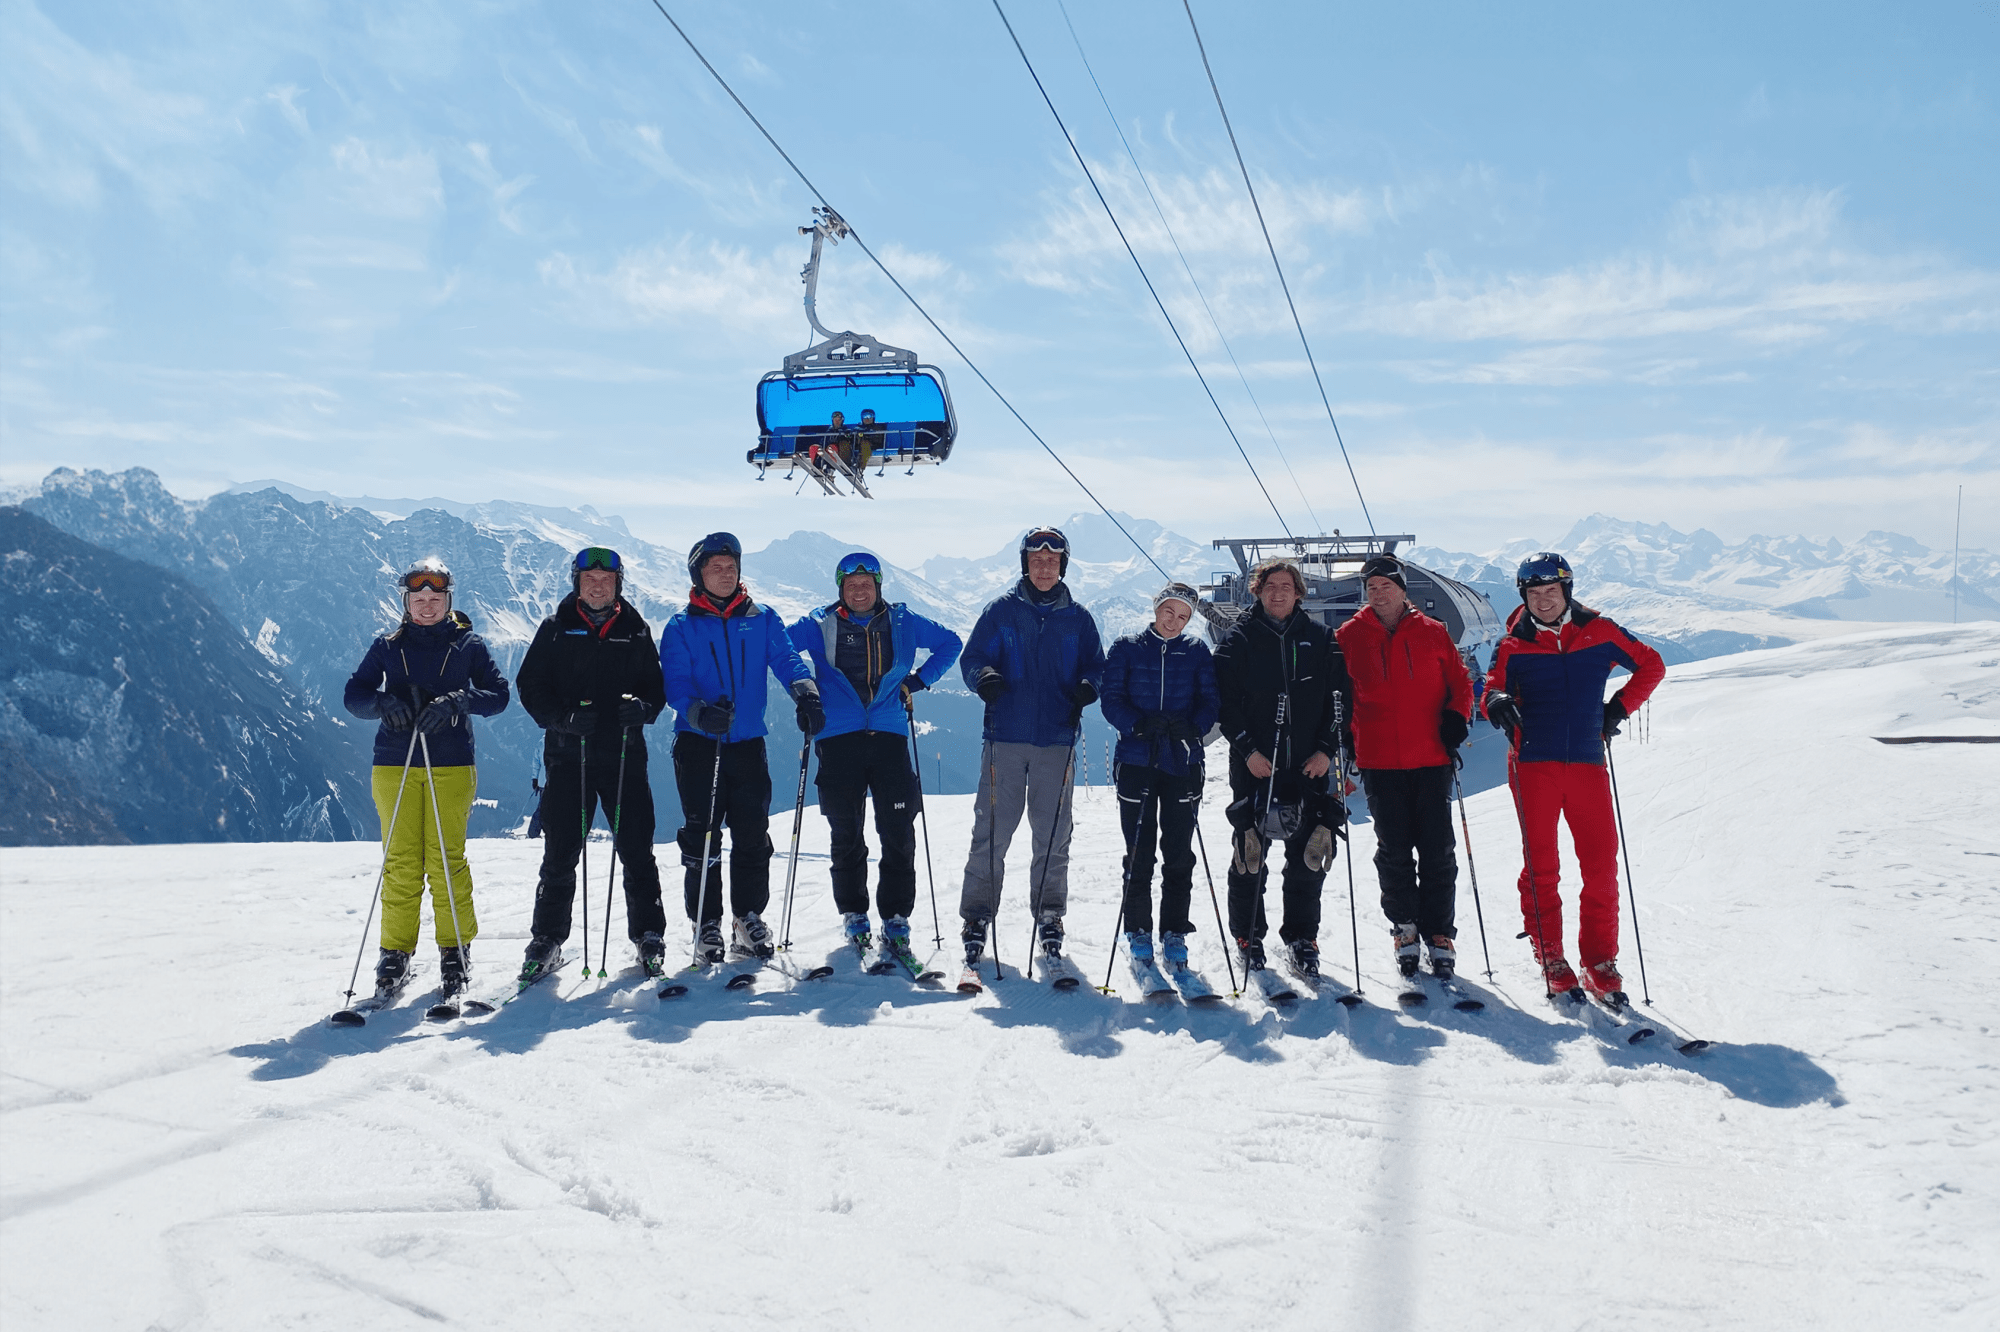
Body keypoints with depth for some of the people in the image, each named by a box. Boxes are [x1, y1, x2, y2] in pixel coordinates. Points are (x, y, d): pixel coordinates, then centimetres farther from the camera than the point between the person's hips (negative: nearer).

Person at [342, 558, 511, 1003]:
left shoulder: (468, 644, 9)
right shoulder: (387, 646, 14)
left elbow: (498, 693, 0)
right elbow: (354, 693, 8)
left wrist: (456, 702, -17)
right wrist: (384, 703, -14)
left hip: (450, 765, -1)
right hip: (394, 765, 2)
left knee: (446, 858, -5)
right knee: (400, 861, -2)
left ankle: (455, 951, 6)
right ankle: (395, 954, 7)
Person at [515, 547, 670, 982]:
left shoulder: (636, 631, 8)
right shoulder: (556, 629, 6)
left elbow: (657, 685, 10)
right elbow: (530, 685, 3)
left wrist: (643, 707, -12)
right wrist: (563, 718, -14)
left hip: (624, 755, 1)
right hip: (567, 755, 0)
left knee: (636, 851, 2)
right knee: (560, 853, 3)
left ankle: (648, 934, 16)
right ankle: (547, 939, 17)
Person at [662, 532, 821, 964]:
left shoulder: (762, 620, 8)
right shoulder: (681, 628, 3)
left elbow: (786, 659, -5)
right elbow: (676, 684, -7)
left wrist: (805, 693, -26)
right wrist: (699, 713, -28)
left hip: (748, 744, 2)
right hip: (698, 745, -1)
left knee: (753, 836, 4)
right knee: (702, 838, 0)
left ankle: (749, 918, 18)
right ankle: (706, 924, 12)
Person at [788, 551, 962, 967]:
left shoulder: (902, 622, 9)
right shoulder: (820, 625, 5)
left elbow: (950, 642, 20)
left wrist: (921, 679, 9)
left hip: (889, 738, 1)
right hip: (838, 740, 0)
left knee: (899, 834, -5)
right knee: (846, 835, 6)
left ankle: (895, 920, 2)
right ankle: (853, 914, 21)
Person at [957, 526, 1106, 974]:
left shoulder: (1078, 618, 10)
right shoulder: (1000, 610, 6)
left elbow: (1096, 665, 14)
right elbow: (971, 658, 5)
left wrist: (1088, 686, -8)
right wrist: (983, 677, -17)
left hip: (1056, 740, 1)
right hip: (1005, 737, -1)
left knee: (1053, 835, 5)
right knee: (991, 831, -3)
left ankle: (1049, 918, 17)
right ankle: (977, 915, 6)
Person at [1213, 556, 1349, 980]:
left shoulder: (1319, 638, 7)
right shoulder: (1239, 638, 2)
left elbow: (1339, 696, 7)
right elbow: (1226, 700, -2)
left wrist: (1327, 749, -3)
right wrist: (1247, 749, -11)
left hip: (1309, 766, 2)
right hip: (1254, 765, -1)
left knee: (1308, 854, 3)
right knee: (1250, 851, 2)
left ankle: (1302, 938, 16)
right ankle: (1248, 936, 15)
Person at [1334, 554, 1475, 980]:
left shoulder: (1433, 633, 6)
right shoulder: (1349, 637, 5)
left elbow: (1460, 681, 12)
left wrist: (1457, 718, -5)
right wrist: (1346, 738, 1)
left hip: (1432, 758, 0)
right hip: (1380, 763, 0)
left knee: (1438, 851, 2)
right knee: (1393, 851, 5)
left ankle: (1440, 935, 13)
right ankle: (1404, 929, 19)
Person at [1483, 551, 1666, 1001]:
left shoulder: (1598, 631, 7)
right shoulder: (1513, 645, 5)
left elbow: (1651, 665, 15)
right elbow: (1493, 688, -3)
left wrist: (1620, 707, 4)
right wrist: (1497, 702, -26)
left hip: (1587, 764, 1)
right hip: (1534, 765, -1)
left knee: (1601, 864, -1)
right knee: (1540, 865, 2)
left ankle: (1600, 961, 10)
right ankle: (1549, 955, 14)